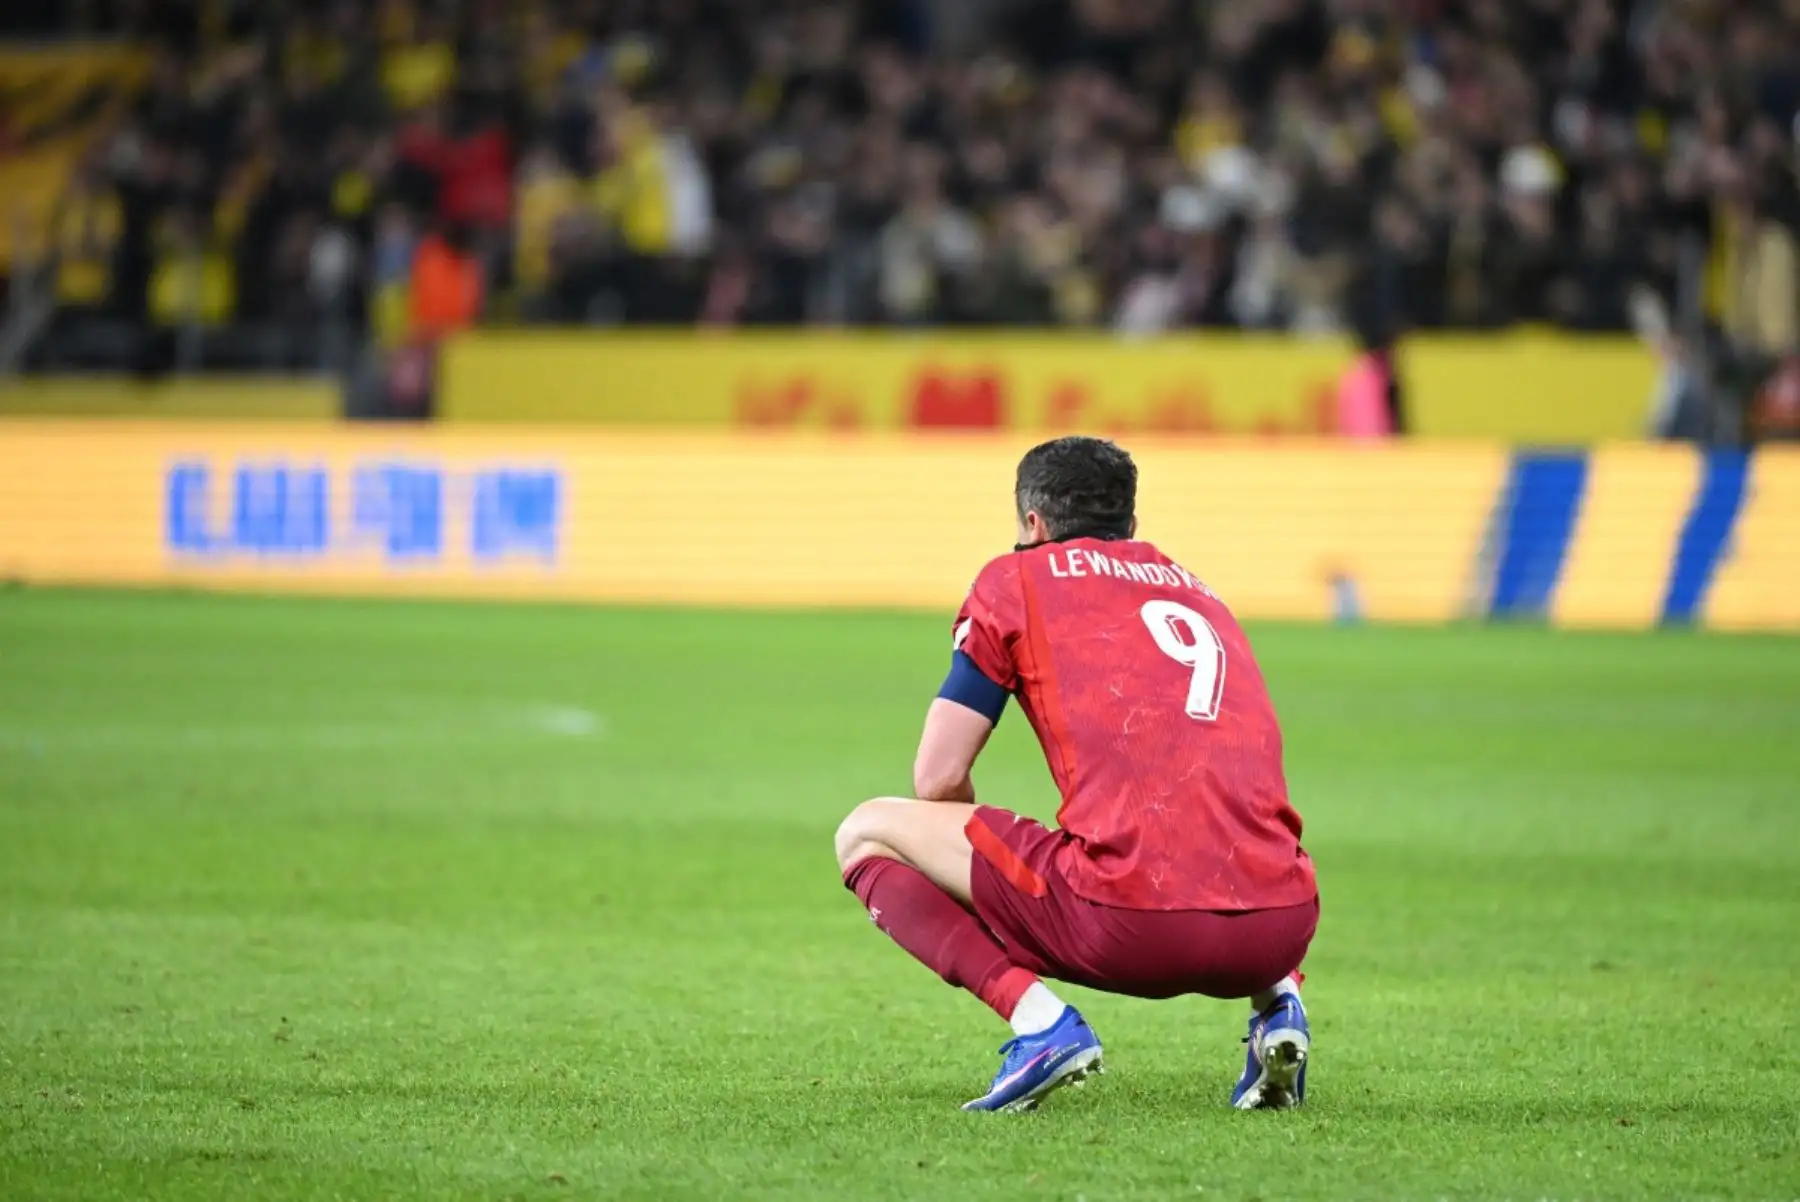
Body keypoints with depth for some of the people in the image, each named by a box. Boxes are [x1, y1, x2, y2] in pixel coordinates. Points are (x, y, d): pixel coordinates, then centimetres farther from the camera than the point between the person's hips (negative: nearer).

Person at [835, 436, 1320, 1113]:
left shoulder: (1017, 579, 13)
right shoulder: (1200, 593, 28)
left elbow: (937, 781, 8)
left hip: (1130, 925, -5)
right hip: (1280, 926, 6)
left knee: (866, 834, 12)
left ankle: (1034, 1015, -8)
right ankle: (1277, 1000, 12)